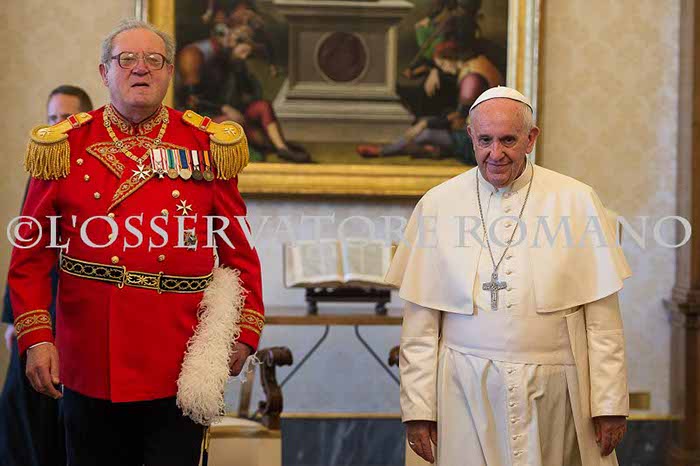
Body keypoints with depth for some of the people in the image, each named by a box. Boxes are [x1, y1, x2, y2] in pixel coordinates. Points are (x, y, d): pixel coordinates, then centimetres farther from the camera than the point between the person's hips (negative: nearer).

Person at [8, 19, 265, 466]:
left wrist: (244, 333, 0)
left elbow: (239, 249, 7)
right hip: (90, 365, 1)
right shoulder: (66, 147, 4)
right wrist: (36, 337, -4)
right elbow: (32, 254, 5)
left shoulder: (207, 144, 4)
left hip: (181, 368, 0)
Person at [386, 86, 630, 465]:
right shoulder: (437, 204, 3)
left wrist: (610, 404, -2)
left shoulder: (576, 201, 0)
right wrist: (417, 408, -1)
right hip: (467, 394, 1)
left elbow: (602, 317, 0)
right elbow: (420, 323, 3)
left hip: (553, 391, 0)